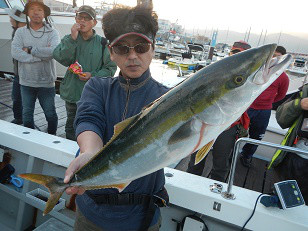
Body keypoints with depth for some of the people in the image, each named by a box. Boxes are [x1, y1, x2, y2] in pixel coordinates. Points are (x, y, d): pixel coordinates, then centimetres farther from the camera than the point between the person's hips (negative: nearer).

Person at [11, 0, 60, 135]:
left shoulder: (52, 33, -3)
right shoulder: (21, 32, 3)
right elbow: (15, 53, -12)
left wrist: (30, 50, -14)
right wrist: (43, 54, -18)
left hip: (46, 82, -2)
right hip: (26, 82, 2)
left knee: (51, 114, 10)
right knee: (27, 115, 15)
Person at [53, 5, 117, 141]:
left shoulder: (102, 43, -1)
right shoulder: (68, 39, 6)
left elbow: (111, 67, -2)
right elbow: (61, 58, -11)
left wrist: (93, 75, -15)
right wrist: (72, 38, -18)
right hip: (72, 92, 3)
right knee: (71, 127, 19)